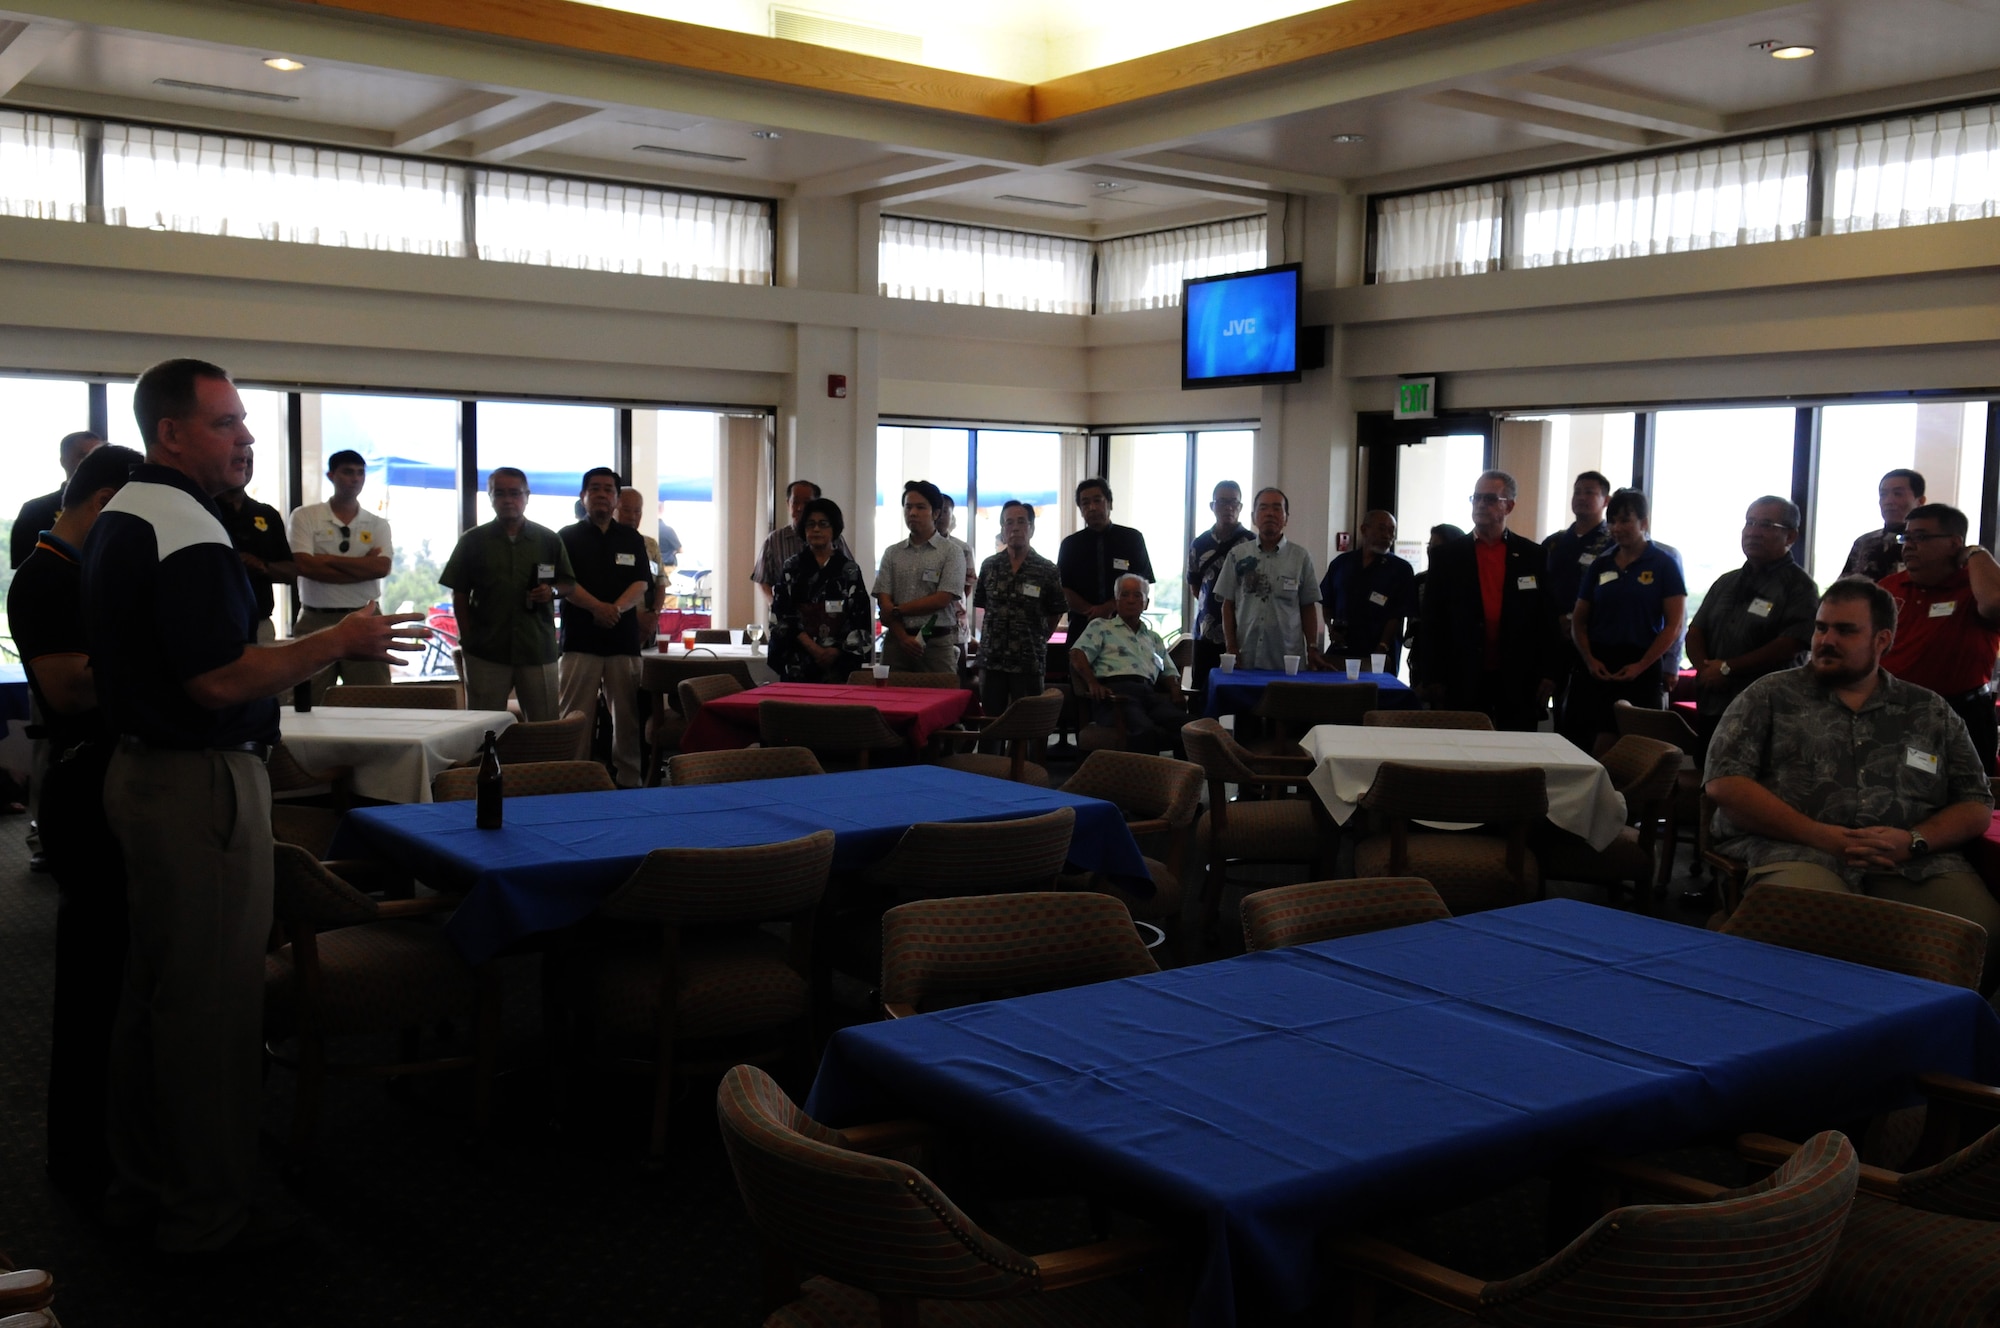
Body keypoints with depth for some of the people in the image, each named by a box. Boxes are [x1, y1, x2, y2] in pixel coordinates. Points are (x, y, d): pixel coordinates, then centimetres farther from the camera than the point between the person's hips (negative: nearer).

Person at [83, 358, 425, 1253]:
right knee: (212, 1000, -1)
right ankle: (207, 1211, 10)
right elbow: (221, 680, -24)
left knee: (152, 986, 19)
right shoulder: (188, 534, -20)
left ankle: (142, 1178, 32)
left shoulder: (119, 520, 12)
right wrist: (341, 642, -18)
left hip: (141, 769, 11)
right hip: (202, 784, -11)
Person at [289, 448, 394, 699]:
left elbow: (381, 567, -7)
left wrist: (328, 560, -9)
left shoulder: (377, 525, 10)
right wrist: (362, 566, -8)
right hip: (315, 621, -2)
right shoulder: (305, 517, 4)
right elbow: (305, 566, -11)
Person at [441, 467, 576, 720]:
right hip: (486, 651, 0)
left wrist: (552, 592, -9)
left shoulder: (549, 540, 10)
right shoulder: (473, 541, 8)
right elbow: (460, 596, 8)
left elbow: (568, 584, 13)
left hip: (538, 649, 0)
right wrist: (468, 639, 0)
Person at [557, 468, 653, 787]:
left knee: (627, 715, 2)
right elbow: (564, 583, -3)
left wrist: (617, 608, -13)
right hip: (580, 640, -2)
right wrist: (597, 607, -17)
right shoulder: (568, 537, 8)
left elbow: (642, 583, 5)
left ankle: (628, 780, 8)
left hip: (624, 639, 2)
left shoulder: (632, 540, 15)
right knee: (574, 718, -5)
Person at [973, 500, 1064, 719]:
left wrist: (1038, 640, 6)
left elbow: (1054, 614, 7)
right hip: (991, 660, 2)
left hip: (1029, 662, -2)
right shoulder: (989, 567, 7)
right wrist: (994, 636, 12)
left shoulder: (1047, 571, 0)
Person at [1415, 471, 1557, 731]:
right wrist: (1432, 678, -3)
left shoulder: (1533, 556, 7)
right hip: (1464, 681, 0)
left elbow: (1547, 618, 5)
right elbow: (1433, 621, 3)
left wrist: (1548, 674, -1)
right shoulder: (1447, 556, 5)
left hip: (1519, 681, 1)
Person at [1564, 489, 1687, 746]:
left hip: (1641, 669, -3)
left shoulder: (1663, 565, 2)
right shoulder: (1601, 565, 13)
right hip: (1597, 669, 3)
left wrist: (1641, 666, -11)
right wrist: (1589, 660, -3)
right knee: (1578, 741, -4)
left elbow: (1673, 626, -3)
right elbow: (1578, 620, 13)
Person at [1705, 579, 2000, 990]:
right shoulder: (1770, 696, 14)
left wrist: (1914, 841, -5)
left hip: (1917, 862, 3)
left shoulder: (1931, 712, 22)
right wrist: (1819, 834, -9)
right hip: (1798, 853, -3)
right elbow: (1724, 782, 2)